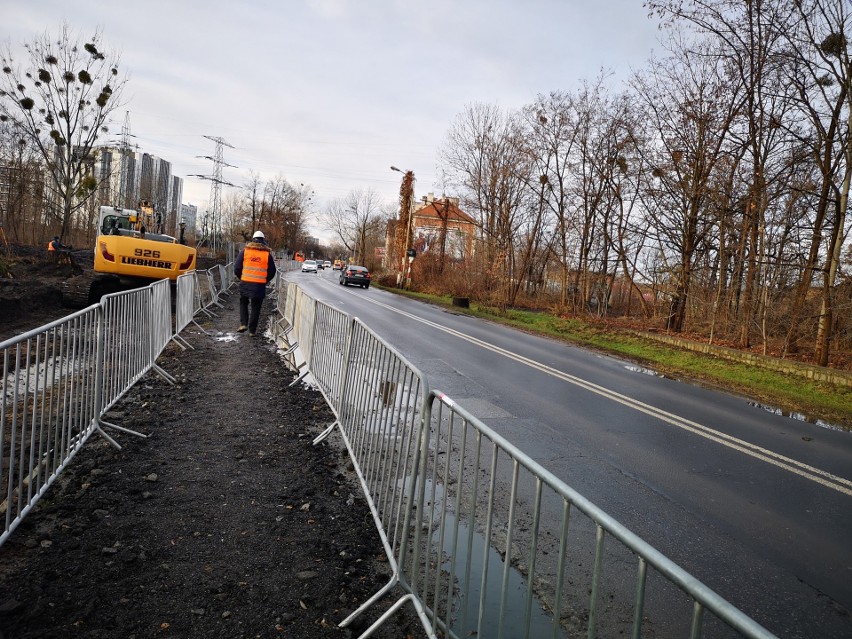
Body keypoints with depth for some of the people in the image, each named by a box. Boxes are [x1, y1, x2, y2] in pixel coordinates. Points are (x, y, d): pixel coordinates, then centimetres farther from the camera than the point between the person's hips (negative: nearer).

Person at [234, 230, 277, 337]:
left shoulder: (245, 251, 1)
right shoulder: (267, 254, 1)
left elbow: (237, 268, 2)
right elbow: (272, 272, 4)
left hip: (245, 283, 1)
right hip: (260, 285, -1)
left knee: (243, 303, 22)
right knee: (256, 307, 7)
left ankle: (243, 324, 8)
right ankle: (252, 330, 10)